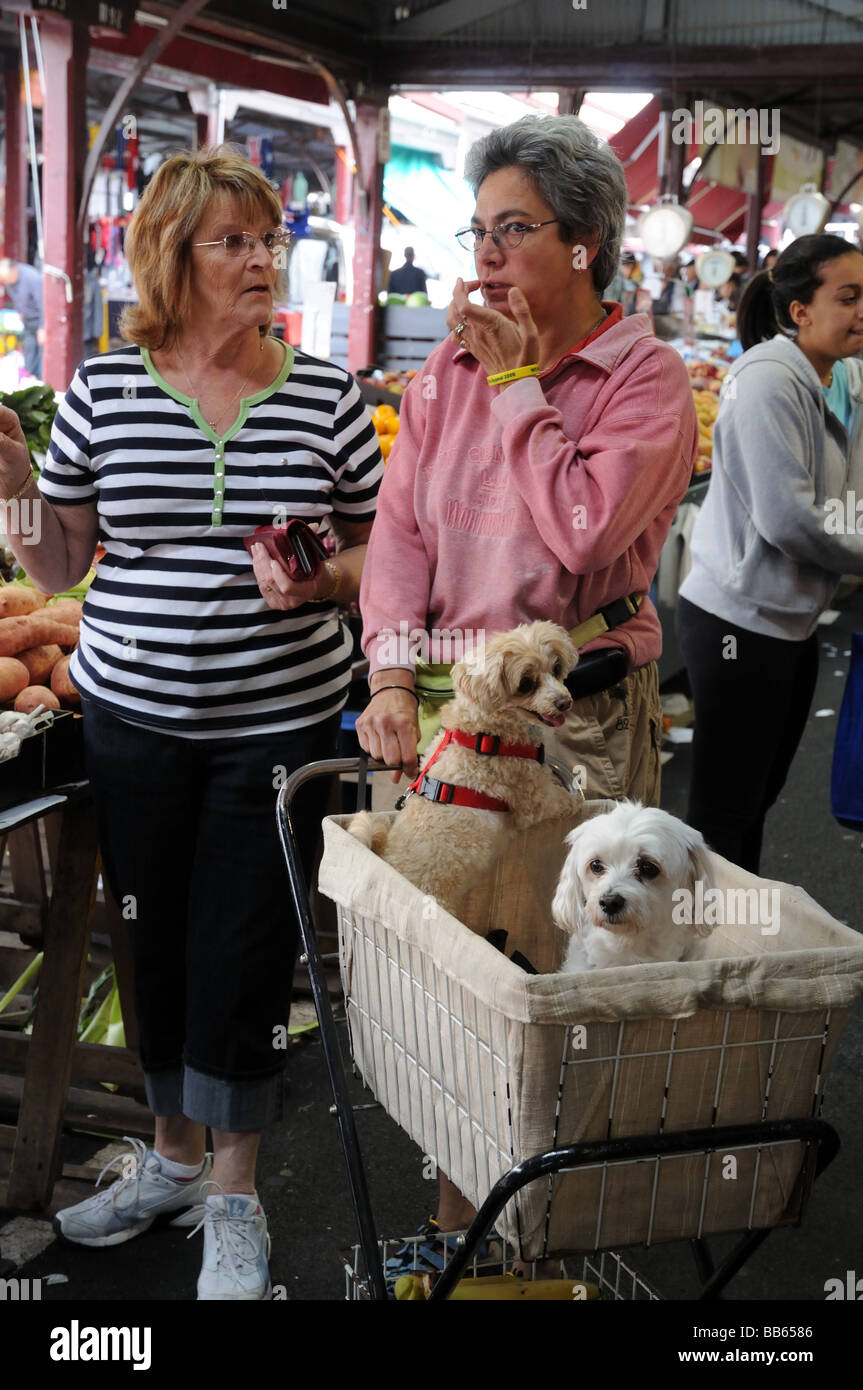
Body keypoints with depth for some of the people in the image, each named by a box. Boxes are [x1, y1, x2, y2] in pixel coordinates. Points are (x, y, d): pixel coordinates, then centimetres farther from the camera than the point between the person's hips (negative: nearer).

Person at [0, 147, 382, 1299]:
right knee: (155, 942, 13)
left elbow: (376, 550, 5)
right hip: (132, 717, 2)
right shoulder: (102, 391, 0)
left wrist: (322, 580, -15)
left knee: (243, 955, 2)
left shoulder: (327, 396, -2)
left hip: (279, 721, -1)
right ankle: (173, 1152, 36)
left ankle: (234, 1192, 22)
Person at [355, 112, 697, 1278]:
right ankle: (460, 1216, 20)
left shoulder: (646, 378, -4)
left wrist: (519, 385, -11)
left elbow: (581, 534, -18)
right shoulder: (449, 372, 10)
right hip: (445, 696, 4)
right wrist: (394, 679, -9)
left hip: (578, 714, -4)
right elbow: (401, 526, 4)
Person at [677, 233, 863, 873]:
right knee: (724, 811, 1)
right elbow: (785, 518, -23)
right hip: (739, 621, -9)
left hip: (793, 622, 9)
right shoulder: (767, 381, -19)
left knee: (760, 796, 20)